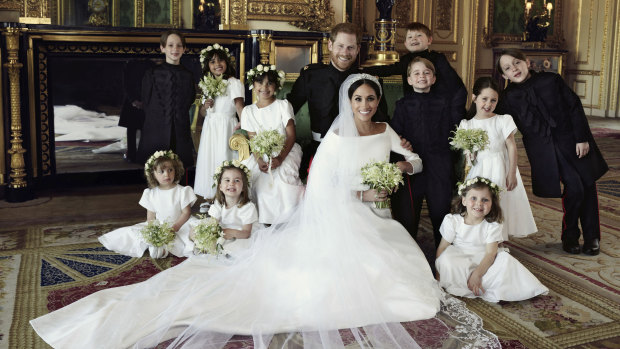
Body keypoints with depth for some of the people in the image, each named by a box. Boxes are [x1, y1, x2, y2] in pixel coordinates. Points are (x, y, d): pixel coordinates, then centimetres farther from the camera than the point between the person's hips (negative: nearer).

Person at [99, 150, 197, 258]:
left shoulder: (182, 191, -3)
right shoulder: (151, 194, 4)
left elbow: (186, 213, -7)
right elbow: (150, 217, 3)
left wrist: (175, 227, -22)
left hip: (179, 226, -3)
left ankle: (163, 246, -48)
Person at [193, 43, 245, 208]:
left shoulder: (234, 83, -6)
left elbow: (239, 106, -20)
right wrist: (205, 106, -5)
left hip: (226, 127, -6)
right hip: (210, 128, 6)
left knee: (224, 159, -5)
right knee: (208, 159, 8)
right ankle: (209, 198, 19)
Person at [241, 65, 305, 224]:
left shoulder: (283, 105, -1)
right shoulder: (248, 111, 7)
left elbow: (291, 135, -8)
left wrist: (280, 158, -22)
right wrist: (259, 160, -18)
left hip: (286, 151, -3)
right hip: (261, 154, 3)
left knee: (283, 172, -33)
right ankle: (264, 216, -8)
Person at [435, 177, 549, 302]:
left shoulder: (493, 226, -8)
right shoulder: (452, 221, -8)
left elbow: (490, 253, -17)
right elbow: (442, 247, -4)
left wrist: (477, 274, -30)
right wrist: (438, 271, -13)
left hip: (484, 263, 1)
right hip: (459, 263, -1)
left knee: (504, 258, -25)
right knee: (446, 259, -32)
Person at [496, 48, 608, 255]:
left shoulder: (551, 80, -2)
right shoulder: (509, 98, -2)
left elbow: (574, 107, -1)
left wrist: (582, 138, -5)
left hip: (573, 142, 2)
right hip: (545, 150, -2)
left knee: (588, 185, 3)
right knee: (574, 187, -13)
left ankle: (592, 238, 21)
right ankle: (570, 236, 9)